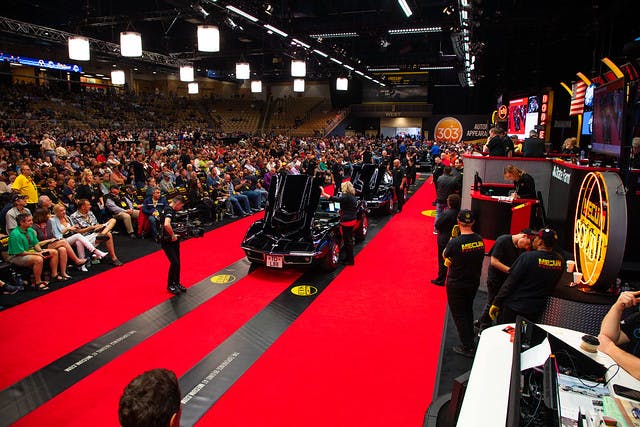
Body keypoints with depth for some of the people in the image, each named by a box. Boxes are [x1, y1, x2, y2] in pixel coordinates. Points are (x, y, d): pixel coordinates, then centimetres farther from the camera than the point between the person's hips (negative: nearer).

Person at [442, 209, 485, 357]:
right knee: (468, 310, 25)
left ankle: (467, 347, 15)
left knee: (459, 315, 9)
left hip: (456, 285, -6)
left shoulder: (455, 242, -26)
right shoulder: (480, 240, -9)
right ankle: (470, 339, 38)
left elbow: (445, 255, -6)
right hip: (474, 282, 6)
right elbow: (479, 259, 5)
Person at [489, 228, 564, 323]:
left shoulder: (527, 257, -18)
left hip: (513, 308, -5)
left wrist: (496, 302, -10)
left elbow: (510, 282, -15)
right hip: (536, 311, 5)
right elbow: (552, 285, 11)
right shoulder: (560, 261, -2)